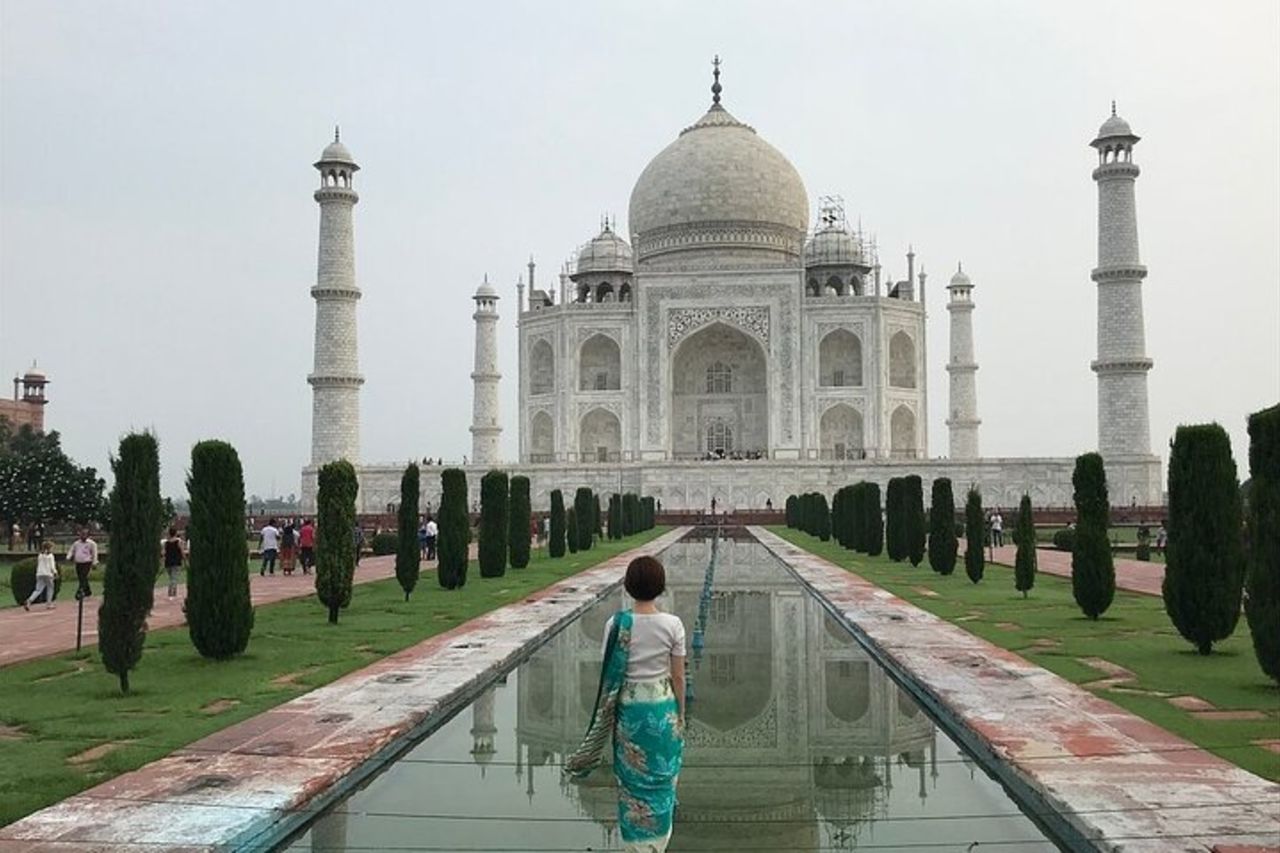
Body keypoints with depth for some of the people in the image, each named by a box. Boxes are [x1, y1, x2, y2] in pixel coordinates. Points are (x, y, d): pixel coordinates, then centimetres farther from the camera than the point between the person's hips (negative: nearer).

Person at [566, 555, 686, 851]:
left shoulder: (616, 624, -9)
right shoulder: (672, 624, -10)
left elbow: (610, 675, -4)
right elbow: (677, 677, -5)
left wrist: (609, 716, 7)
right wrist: (681, 714, 8)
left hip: (628, 708, 1)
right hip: (662, 707, 0)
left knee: (632, 782, 14)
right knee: (660, 780, 15)